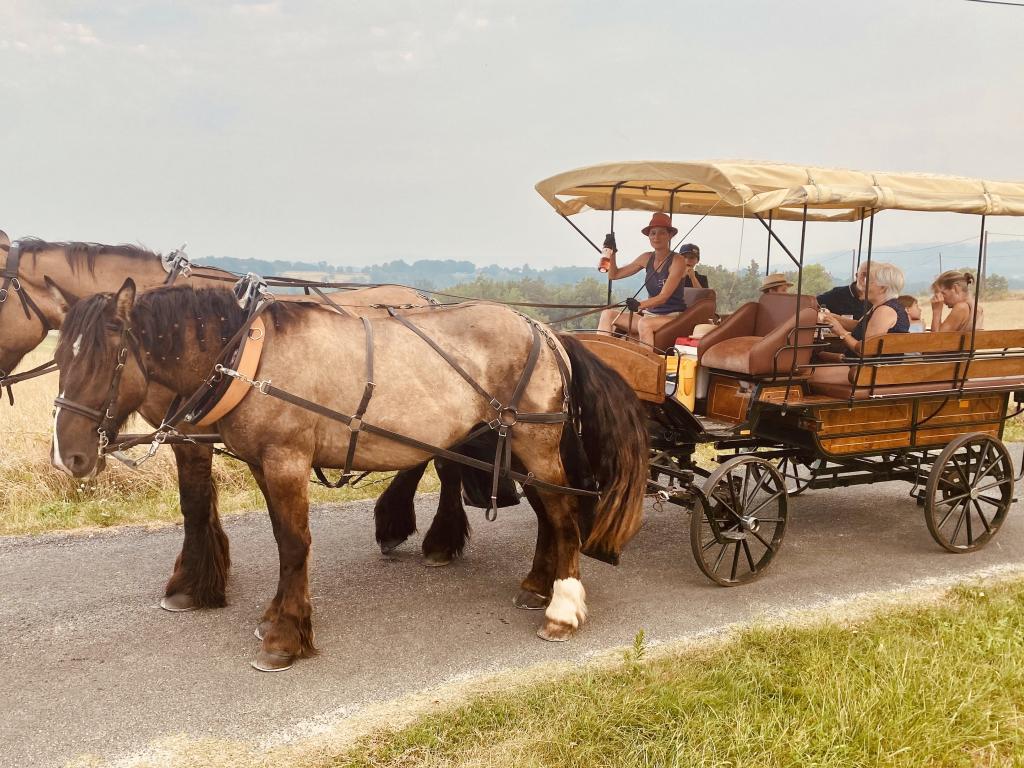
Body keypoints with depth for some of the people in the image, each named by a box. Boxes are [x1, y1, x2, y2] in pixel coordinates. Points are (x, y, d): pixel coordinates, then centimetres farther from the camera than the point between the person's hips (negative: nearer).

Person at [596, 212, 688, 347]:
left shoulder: (677, 261, -11)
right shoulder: (647, 258, 8)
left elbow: (663, 297, -21)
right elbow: (614, 275, 16)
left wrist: (640, 305, -37)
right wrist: (611, 253, 1)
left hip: (673, 316, -7)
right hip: (651, 314, 7)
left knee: (645, 323, -37)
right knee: (607, 314, -6)